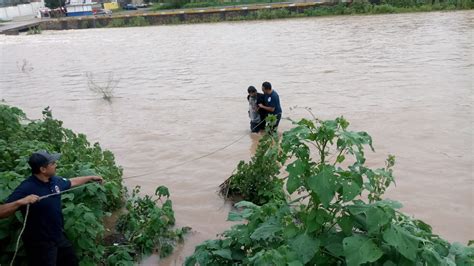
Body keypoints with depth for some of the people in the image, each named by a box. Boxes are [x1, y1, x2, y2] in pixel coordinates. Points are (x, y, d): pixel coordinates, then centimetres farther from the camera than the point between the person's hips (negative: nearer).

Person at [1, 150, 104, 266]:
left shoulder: (55, 180, -3)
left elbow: (72, 182, 19)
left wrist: (91, 178, 29)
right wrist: (20, 202, -45)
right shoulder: (26, 188, -25)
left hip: (59, 237, 8)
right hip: (40, 243, -8)